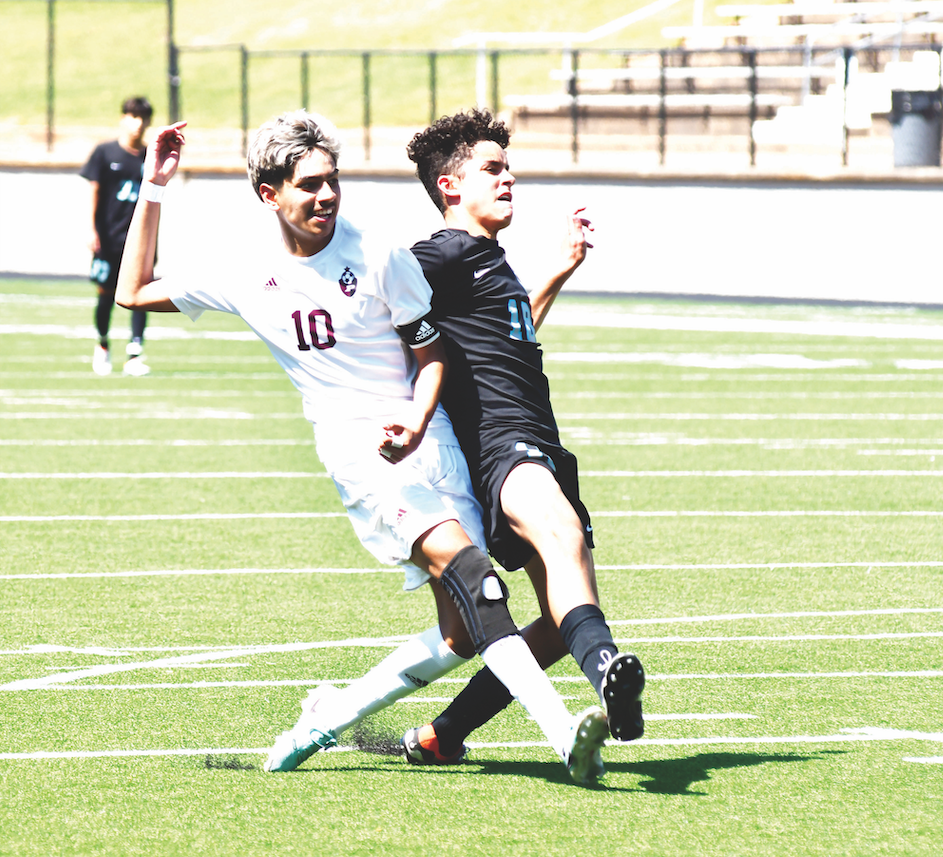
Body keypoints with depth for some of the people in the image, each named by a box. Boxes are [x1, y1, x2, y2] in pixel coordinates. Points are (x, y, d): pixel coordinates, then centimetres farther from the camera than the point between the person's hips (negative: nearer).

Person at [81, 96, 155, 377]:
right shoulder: (105, 152, 0)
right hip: (109, 237, -1)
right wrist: (92, 230, -7)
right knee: (106, 293, 4)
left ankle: (134, 355, -9)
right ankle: (102, 345, 28)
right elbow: (94, 190, 0)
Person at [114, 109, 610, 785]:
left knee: (461, 638, -7)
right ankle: (561, 729, -40)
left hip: (425, 441, 2)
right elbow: (134, 292, 19)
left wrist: (416, 424, -12)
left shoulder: (379, 259, -1)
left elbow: (431, 353, 7)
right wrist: (153, 190, 12)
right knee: (459, 559, -29)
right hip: (358, 453, -1)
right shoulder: (245, 274, 5)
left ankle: (331, 716, 15)